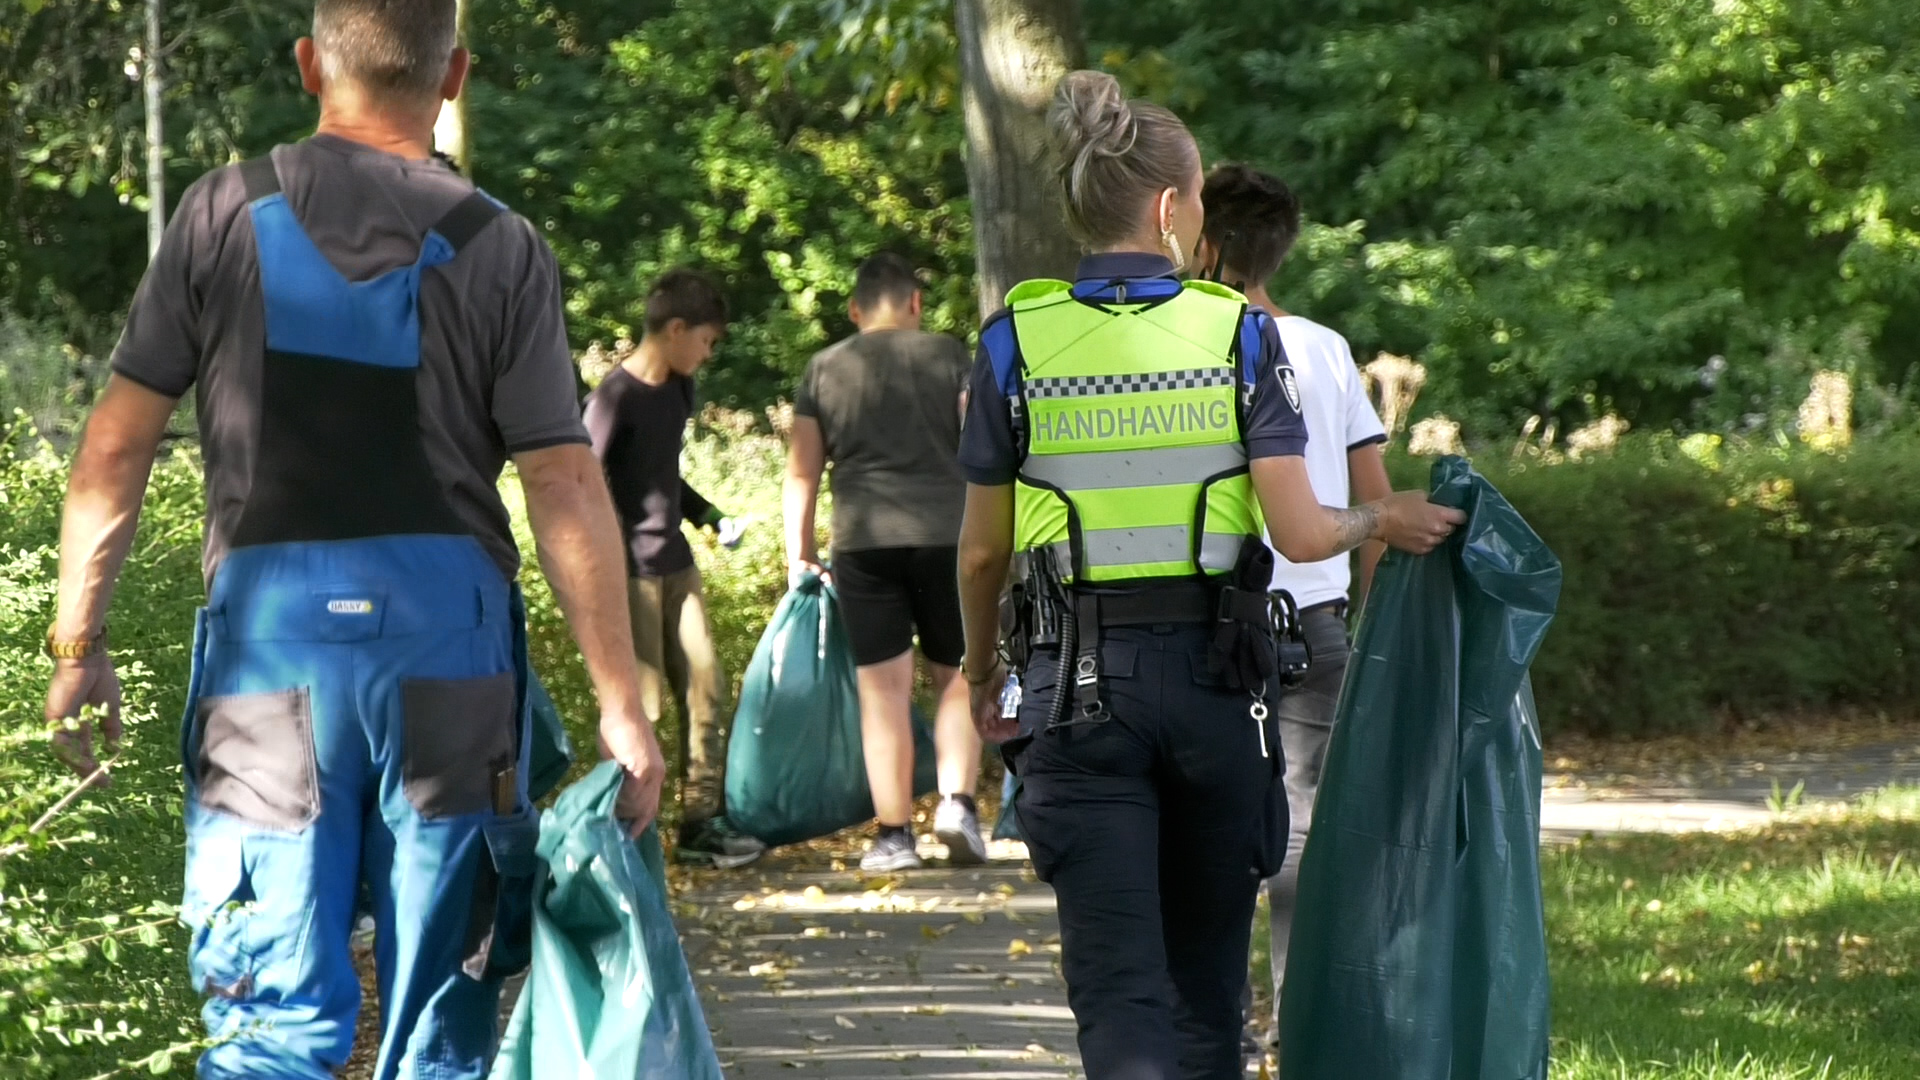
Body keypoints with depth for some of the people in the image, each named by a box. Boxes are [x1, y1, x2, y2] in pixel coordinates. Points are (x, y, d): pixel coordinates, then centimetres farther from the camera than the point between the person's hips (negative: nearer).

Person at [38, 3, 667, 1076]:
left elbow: (117, 445, 2)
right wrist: (621, 702, 1)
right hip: (448, 645, 0)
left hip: (269, 640, 0)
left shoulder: (226, 215, 3)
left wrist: (79, 644, 11)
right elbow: (566, 486, -3)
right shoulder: (501, 249, 1)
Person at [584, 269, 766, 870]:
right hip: (632, 569, -8)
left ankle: (701, 820, 11)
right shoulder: (615, 400, -15)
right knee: (643, 700, -6)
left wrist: (707, 516, 10)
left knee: (704, 685, 6)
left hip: (676, 564, 8)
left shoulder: (677, 391, 10)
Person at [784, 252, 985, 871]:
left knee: (884, 688, 3)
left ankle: (894, 836, 1)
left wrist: (799, 553, 16)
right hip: (947, 534, -1)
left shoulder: (825, 371, 11)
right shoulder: (947, 357, 6)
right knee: (957, 677, 11)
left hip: (864, 540, 1)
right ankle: (957, 800, -8)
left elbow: (801, 472, 11)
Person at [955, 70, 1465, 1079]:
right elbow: (1300, 533, -9)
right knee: (1205, 970, 17)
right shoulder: (1239, 334, -4)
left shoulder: (1017, 341, -2)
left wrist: (980, 669, 21)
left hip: (1078, 684, -1)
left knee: (1118, 984, -4)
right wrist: (1383, 523, 12)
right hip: (1214, 670, 1)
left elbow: (983, 549, 3)